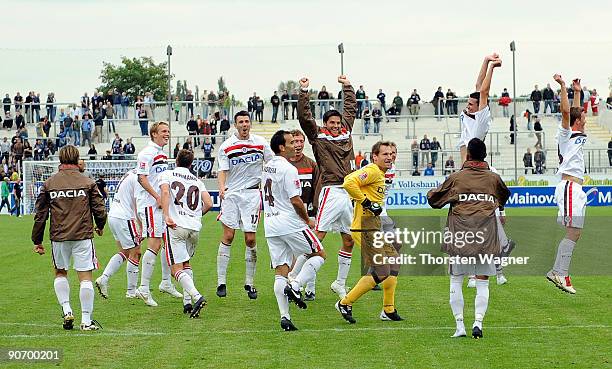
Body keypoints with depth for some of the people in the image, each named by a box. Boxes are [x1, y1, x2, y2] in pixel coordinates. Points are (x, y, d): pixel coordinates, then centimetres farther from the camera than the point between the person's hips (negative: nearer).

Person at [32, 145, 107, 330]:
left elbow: (40, 214, 5)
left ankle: (66, 310, 8)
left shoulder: (49, 184, 3)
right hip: (83, 235, -2)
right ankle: (86, 320, 1)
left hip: (58, 237, 2)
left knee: (60, 273, 21)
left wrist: (37, 241, 12)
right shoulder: (87, 183, 0)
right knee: (85, 277, 1)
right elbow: (99, 209, 1)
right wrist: (100, 226, 22)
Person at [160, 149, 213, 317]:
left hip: (176, 226, -4)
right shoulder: (197, 181, 19)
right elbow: (208, 204, 8)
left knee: (177, 268, -5)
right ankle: (187, 302, 15)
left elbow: (165, 192, -12)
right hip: (195, 227, 4)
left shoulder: (168, 174, 9)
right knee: (186, 263, 23)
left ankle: (196, 296, -26)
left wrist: (166, 216, -18)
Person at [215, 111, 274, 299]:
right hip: (231, 193, -1)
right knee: (228, 236, -7)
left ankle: (249, 283, 10)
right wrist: (222, 188, -24)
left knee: (251, 239, -1)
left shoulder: (260, 142, 4)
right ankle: (221, 282, -1)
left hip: (252, 193, 1)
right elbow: (223, 171, -6)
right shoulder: (226, 146, 0)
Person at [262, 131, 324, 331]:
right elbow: (296, 201, -17)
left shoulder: (267, 167, 14)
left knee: (280, 272, 5)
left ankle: (284, 317, -1)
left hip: (270, 226, 8)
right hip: (290, 224, -8)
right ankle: (295, 286, -8)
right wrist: (308, 220, -2)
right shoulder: (288, 169, -14)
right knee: (319, 254, 9)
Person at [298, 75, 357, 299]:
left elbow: (351, 108, 29)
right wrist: (304, 92, -11)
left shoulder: (346, 132, 15)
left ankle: (340, 284, 23)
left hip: (349, 192, 7)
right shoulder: (318, 136, 1)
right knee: (317, 236, -13)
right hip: (331, 191, -7)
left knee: (349, 240, 11)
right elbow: (304, 117, -8)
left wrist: (347, 86, 33)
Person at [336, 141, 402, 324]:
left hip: (375, 228, 11)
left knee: (393, 263, 17)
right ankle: (345, 303, 1)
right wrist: (367, 203, -22)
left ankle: (389, 310, 25)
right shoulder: (372, 171, -14)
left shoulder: (380, 175, 18)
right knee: (381, 272, -10)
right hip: (365, 229, -11)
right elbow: (349, 182, -28)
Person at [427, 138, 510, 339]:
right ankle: (478, 322, -8)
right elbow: (505, 196, 28)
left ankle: (459, 325, 2)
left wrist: (431, 192, 32)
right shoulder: (493, 178, 7)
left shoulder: (456, 177, 2)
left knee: (456, 280, 7)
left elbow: (434, 199, 11)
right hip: (485, 237, 1)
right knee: (482, 282, 5)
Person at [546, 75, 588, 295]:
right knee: (572, 233, -14)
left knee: (575, 233, 8)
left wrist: (577, 92, 38)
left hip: (576, 189, 10)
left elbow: (574, 111, 35)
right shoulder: (566, 134, -3)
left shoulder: (578, 135, 19)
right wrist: (562, 86, -16)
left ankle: (556, 272, 10)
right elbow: (565, 111, -17)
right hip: (569, 186, -10)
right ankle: (561, 275, -17)